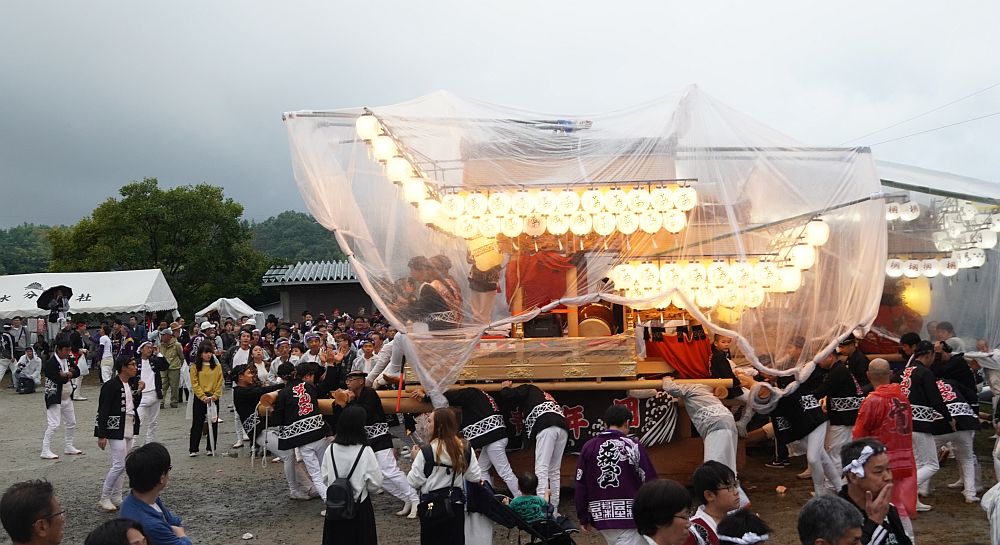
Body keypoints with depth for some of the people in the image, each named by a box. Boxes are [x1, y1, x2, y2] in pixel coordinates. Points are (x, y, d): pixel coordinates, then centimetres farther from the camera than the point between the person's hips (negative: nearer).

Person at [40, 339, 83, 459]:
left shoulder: (69, 359, 6)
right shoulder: (50, 363, -19)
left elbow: (77, 372, 1)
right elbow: (57, 378, -27)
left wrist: (66, 374, -16)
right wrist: (68, 375, -12)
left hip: (67, 397, 9)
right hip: (54, 397, -9)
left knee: (71, 423, 17)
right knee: (54, 424, -12)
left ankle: (69, 447, 30)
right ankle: (45, 451, -4)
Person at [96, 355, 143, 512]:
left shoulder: (132, 384, 9)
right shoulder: (111, 385, -14)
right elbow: (103, 411, -15)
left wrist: (139, 391, 0)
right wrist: (102, 435, -17)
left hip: (129, 428, 8)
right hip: (116, 428, -8)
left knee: (123, 465, 11)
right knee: (119, 464, -10)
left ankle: (116, 498, 20)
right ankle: (104, 498, 3)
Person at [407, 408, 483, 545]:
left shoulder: (426, 453, -17)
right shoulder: (466, 449, -4)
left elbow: (414, 482, -10)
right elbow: (475, 478, 3)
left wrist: (416, 458, 1)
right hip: (456, 504, 4)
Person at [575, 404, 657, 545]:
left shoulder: (588, 448, 3)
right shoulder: (633, 446, -6)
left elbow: (580, 485, 3)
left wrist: (583, 518, 11)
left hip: (600, 515, 4)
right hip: (630, 515, -4)